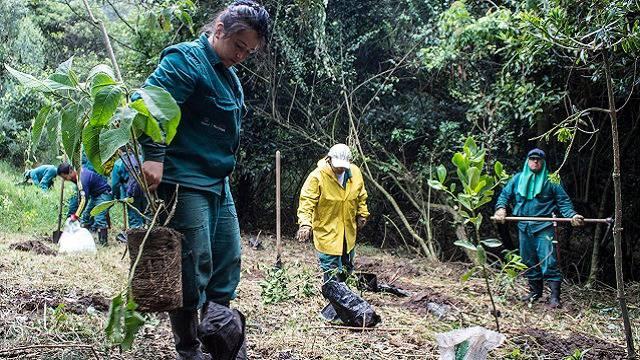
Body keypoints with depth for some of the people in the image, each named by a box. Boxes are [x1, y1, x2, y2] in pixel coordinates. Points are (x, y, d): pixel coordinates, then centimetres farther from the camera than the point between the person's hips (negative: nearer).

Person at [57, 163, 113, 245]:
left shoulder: (82, 179, -30)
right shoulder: (78, 171, -1)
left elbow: (84, 199, -29)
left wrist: (76, 215, -25)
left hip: (103, 193, -11)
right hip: (94, 194, 11)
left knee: (99, 218, -18)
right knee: (86, 216, 11)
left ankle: (102, 242, -16)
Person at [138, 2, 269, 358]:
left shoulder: (230, 76, 18)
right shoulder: (186, 60, -10)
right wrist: (153, 155, -32)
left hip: (218, 183, 10)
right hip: (184, 182, -9)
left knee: (228, 261, 11)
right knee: (194, 264, -7)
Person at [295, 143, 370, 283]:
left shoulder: (355, 172, -3)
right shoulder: (317, 176, -20)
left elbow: (361, 196, 13)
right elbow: (307, 201, -22)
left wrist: (362, 214, 13)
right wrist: (305, 223, -33)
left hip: (348, 231, 6)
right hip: (327, 231, -6)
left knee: (347, 266, 21)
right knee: (331, 269, -6)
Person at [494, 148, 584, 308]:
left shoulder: (551, 181, 3)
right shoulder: (518, 179, 12)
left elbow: (563, 202, 3)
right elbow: (505, 194, 14)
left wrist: (572, 215, -14)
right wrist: (501, 208, -6)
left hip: (544, 227, -4)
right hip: (524, 227, 4)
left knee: (548, 261, -11)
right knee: (529, 261, 11)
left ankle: (555, 296, -10)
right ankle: (535, 291, 25)